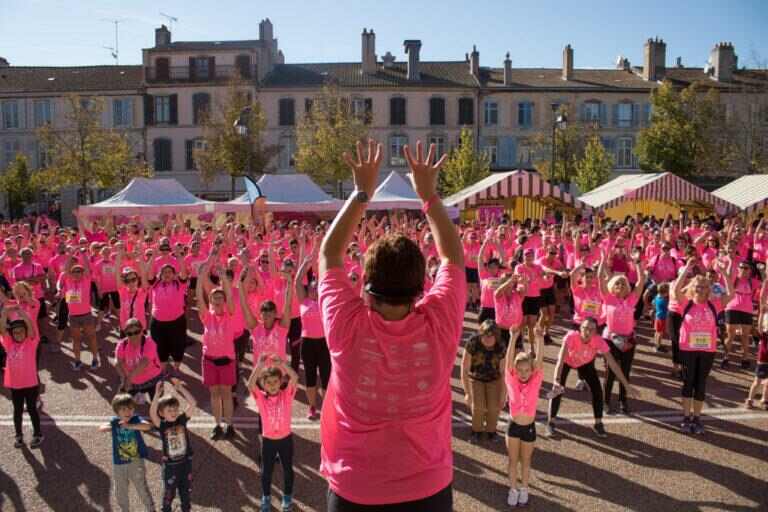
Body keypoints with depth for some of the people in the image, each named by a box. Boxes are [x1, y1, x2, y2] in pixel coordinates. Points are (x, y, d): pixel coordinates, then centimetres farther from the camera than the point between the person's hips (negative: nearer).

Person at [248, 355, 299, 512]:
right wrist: (260, 365, -38)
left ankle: (287, 496, 40)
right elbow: (250, 384, -31)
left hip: (286, 438, 0)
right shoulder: (261, 397, -12)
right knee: (266, 471, 17)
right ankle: (266, 498, 39)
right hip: (268, 440, 0)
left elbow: (295, 378, -30)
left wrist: (281, 363, -37)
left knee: (288, 469, 18)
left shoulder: (287, 394, -13)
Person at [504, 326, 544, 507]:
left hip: (529, 427, 0)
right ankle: (513, 489, 30)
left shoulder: (536, 381, -11)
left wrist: (539, 339, -37)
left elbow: (539, 360, -23)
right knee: (513, 461, 14)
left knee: (526, 461, 17)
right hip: (513, 426, 0)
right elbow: (509, 360, -23)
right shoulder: (511, 381, -11)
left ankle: (524, 489, 34)